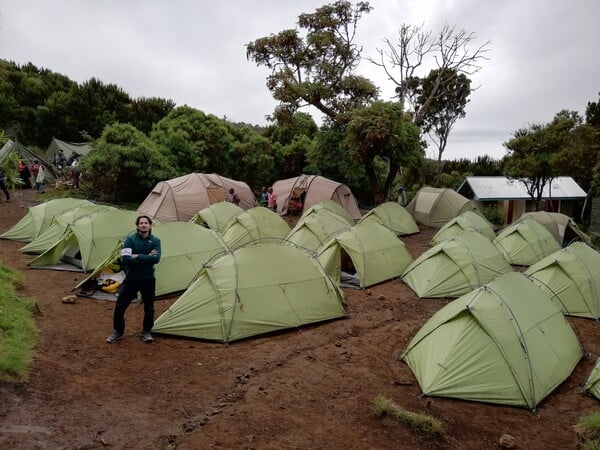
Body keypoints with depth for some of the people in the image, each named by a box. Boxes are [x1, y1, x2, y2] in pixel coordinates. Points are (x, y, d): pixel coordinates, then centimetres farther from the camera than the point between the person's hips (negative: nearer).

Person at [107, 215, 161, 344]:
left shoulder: (155, 240, -4)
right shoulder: (130, 239, -8)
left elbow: (156, 259, -20)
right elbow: (125, 258, -21)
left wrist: (138, 257, -23)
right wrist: (146, 258, -21)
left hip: (148, 279, 1)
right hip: (131, 278, -1)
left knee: (149, 308, 10)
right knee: (120, 307, 1)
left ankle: (146, 332, 30)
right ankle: (118, 332, 23)